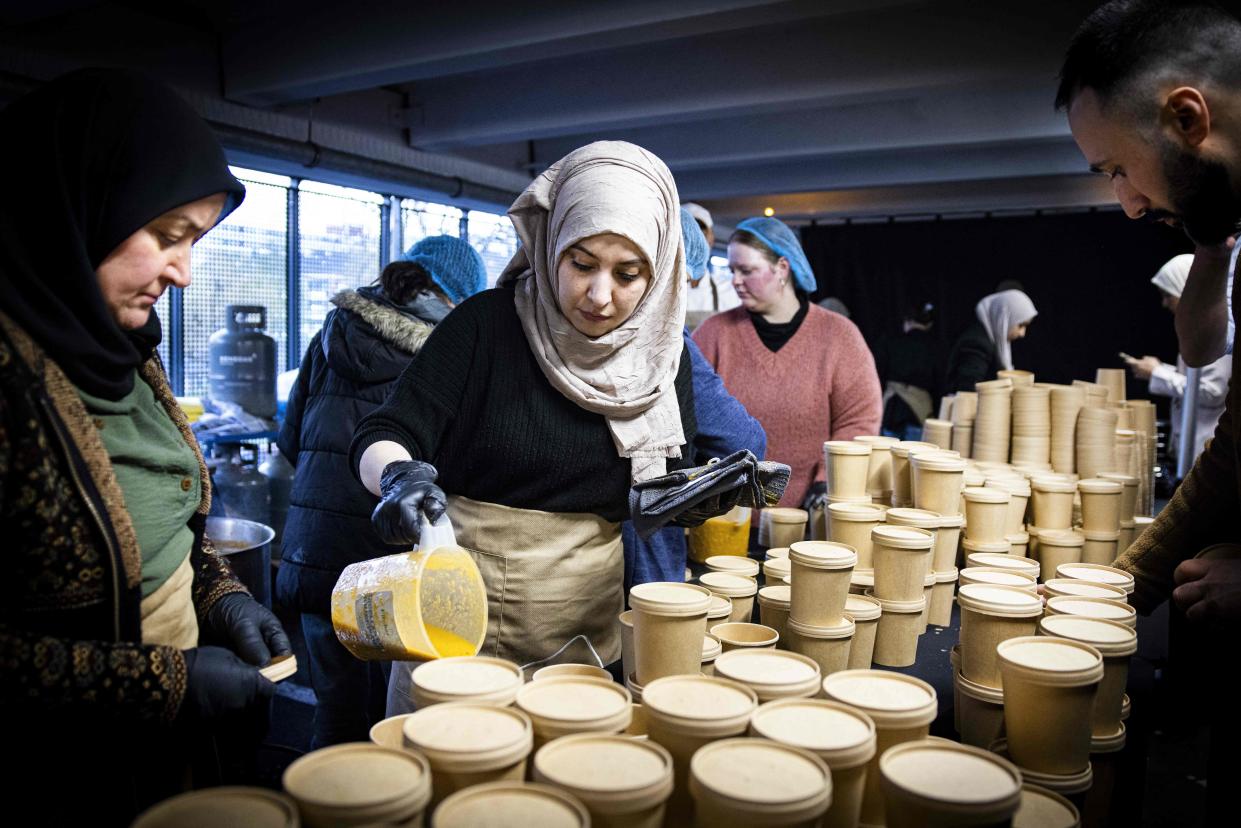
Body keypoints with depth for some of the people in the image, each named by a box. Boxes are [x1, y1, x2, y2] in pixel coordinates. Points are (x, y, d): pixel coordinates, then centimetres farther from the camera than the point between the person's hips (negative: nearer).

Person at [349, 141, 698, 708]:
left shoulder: (661, 354, 0)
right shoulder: (487, 323, -9)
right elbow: (382, 438, -12)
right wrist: (399, 476, -33)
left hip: (593, 629, 3)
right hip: (461, 620, -2)